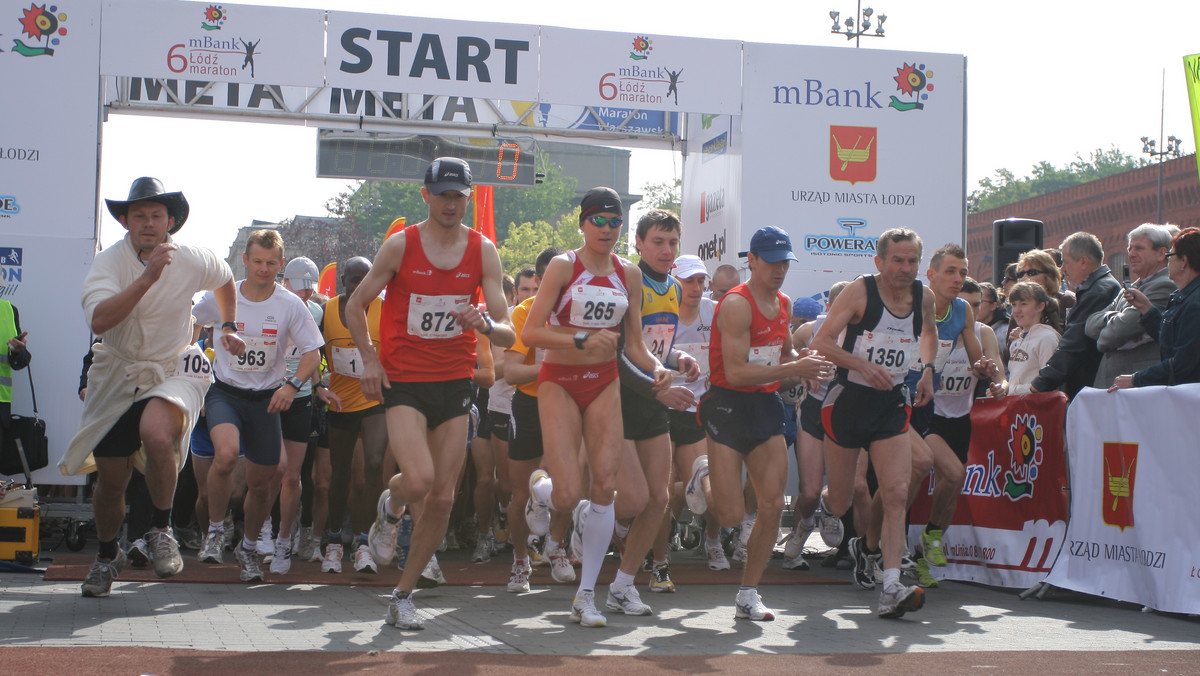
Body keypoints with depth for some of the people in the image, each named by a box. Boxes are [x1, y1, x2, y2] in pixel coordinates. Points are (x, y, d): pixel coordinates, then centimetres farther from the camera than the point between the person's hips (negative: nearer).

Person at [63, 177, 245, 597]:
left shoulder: (192, 261, -6)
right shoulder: (108, 262, -13)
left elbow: (225, 280, 20)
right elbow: (99, 320, -33)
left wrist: (229, 327, 19)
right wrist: (147, 277, -38)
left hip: (173, 370, -1)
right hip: (118, 374, 1)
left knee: (156, 434, -35)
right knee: (110, 480, 8)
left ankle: (161, 529, -12)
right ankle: (108, 555, 38)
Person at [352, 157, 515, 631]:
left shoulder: (483, 251, 1)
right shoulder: (400, 245, -4)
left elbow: (508, 334, -1)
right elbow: (355, 306, 6)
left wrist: (486, 326, -23)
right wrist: (369, 359, -6)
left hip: (455, 383, 3)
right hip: (402, 381, -3)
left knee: (443, 498, 1)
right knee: (418, 479, -24)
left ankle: (403, 597, 16)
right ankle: (389, 508, 15)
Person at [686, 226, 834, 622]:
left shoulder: (784, 304, 12)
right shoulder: (736, 304, -15)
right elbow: (736, 372, -22)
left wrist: (803, 363, 7)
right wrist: (792, 369, -24)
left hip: (766, 406, 7)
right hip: (728, 405, -7)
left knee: (773, 506, 0)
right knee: (730, 515, -9)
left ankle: (748, 596, 12)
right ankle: (704, 477, 26)